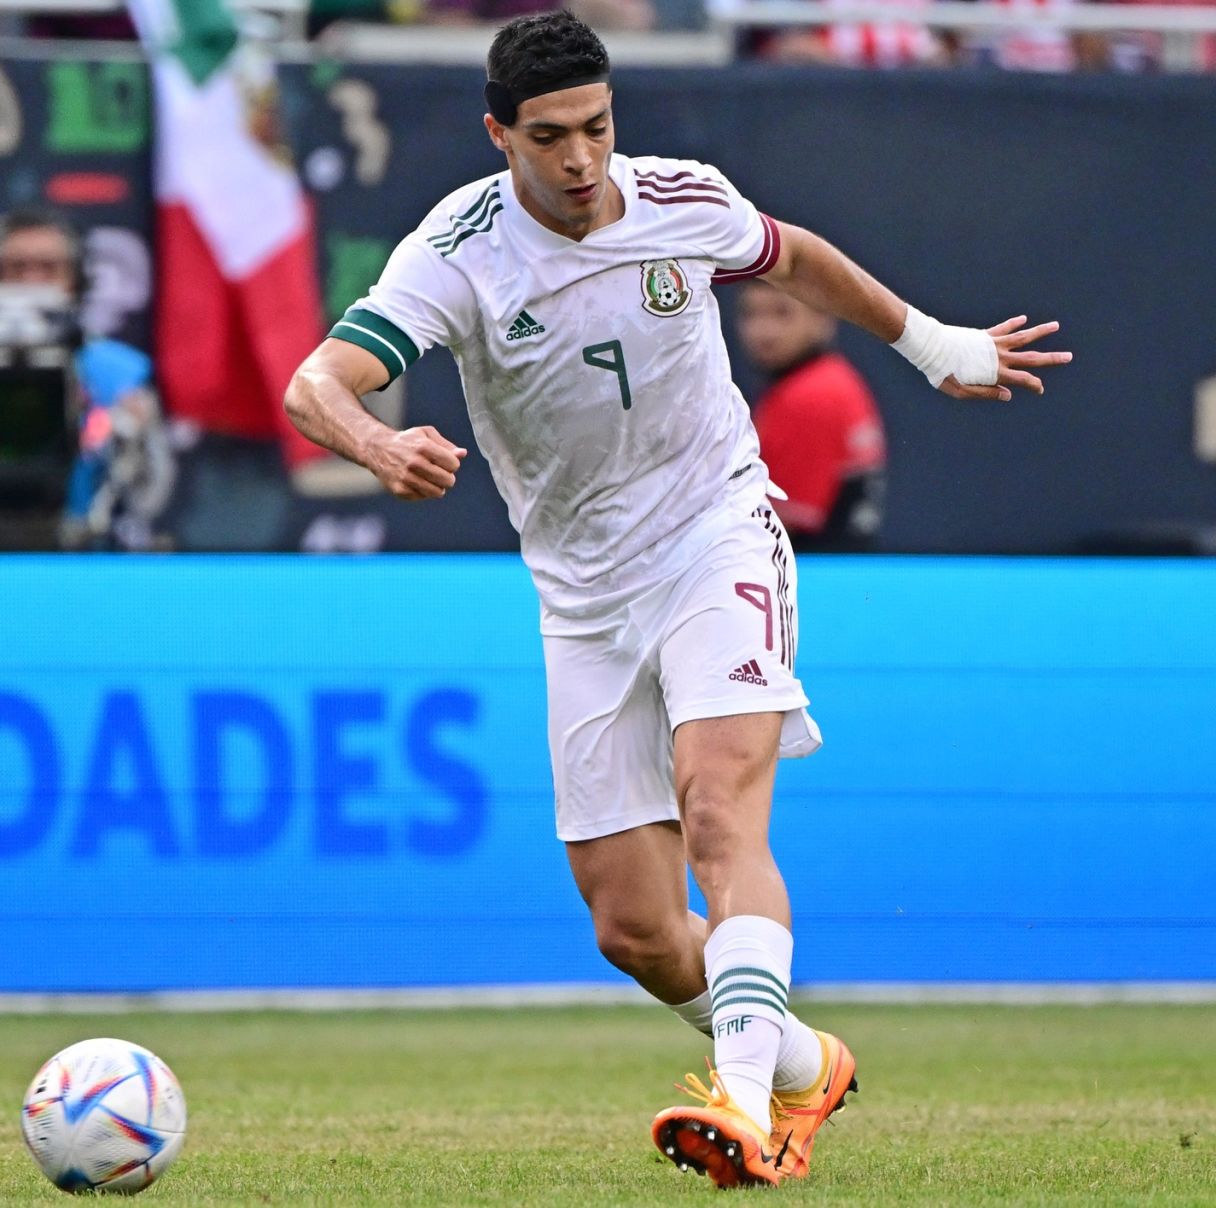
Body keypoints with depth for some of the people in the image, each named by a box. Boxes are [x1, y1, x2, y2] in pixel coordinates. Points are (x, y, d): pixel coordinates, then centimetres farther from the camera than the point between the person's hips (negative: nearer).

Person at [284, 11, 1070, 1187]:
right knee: (632, 932, 1)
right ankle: (804, 1065, 28)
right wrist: (381, 447, -50)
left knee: (719, 816, -27)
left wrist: (935, 346, 29)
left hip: (716, 540, -1)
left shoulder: (685, 201, -6)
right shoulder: (460, 251, -14)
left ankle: (743, 1099, -41)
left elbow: (793, 257, 18)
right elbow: (314, 387, -27)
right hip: (583, 594, 1)